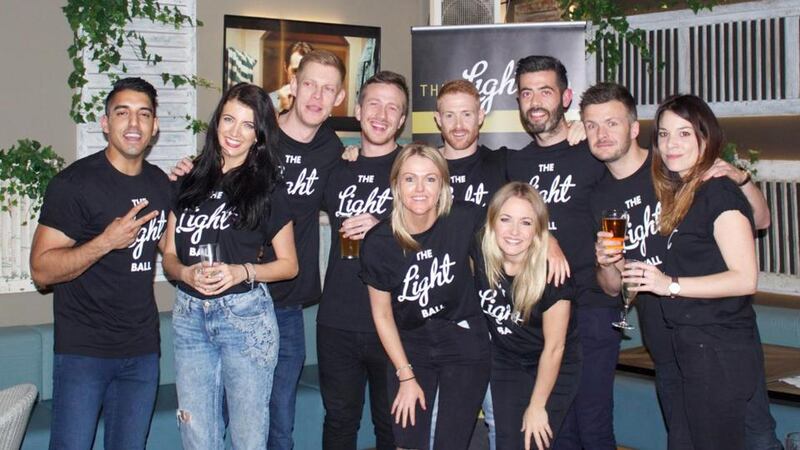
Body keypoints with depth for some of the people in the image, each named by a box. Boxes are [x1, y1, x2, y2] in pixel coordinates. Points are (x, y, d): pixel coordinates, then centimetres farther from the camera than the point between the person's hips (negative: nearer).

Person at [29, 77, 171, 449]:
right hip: (84, 350, -5)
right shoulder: (74, 183, -11)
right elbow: (42, 270, -15)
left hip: (142, 349, 5)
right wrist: (106, 242, -26)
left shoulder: (161, 183, 8)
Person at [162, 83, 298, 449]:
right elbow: (169, 255, 11)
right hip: (189, 315, 4)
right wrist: (186, 273, -10)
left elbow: (289, 264, 1)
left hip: (244, 314, -4)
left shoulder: (267, 189, -1)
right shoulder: (191, 181, 10)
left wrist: (242, 272, -15)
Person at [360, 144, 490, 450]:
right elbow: (382, 314, -4)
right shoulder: (378, 243, -14)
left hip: (464, 347, 0)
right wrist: (406, 376, -1)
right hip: (410, 350, 1)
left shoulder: (463, 219, -16)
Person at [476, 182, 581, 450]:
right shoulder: (480, 255, -20)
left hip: (554, 367, -4)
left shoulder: (551, 273, -29)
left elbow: (554, 347, -18)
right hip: (506, 362, 4)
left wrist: (537, 406, -11)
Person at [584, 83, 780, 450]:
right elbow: (614, 288, 12)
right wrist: (605, 264, -10)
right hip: (667, 347, 4)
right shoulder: (600, 199, 8)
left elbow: (760, 220, 0)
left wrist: (740, 179, -19)